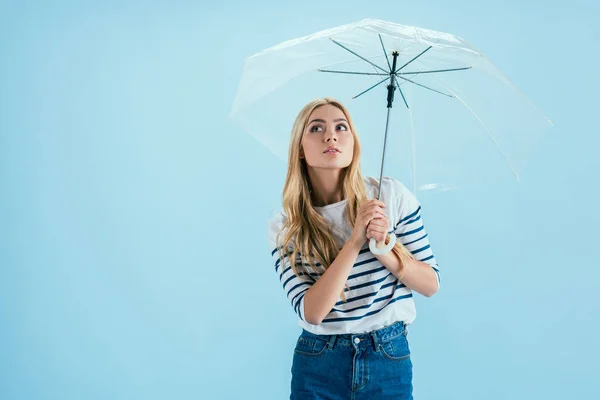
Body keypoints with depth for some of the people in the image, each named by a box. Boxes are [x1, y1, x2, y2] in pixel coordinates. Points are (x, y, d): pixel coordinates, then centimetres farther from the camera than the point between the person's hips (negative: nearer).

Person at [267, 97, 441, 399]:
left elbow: (431, 284, -2)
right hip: (318, 366, 0)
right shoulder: (284, 227, -6)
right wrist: (355, 241, -23)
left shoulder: (392, 194, -6)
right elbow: (311, 312, -16)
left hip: (389, 361, 1)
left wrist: (383, 247, -19)